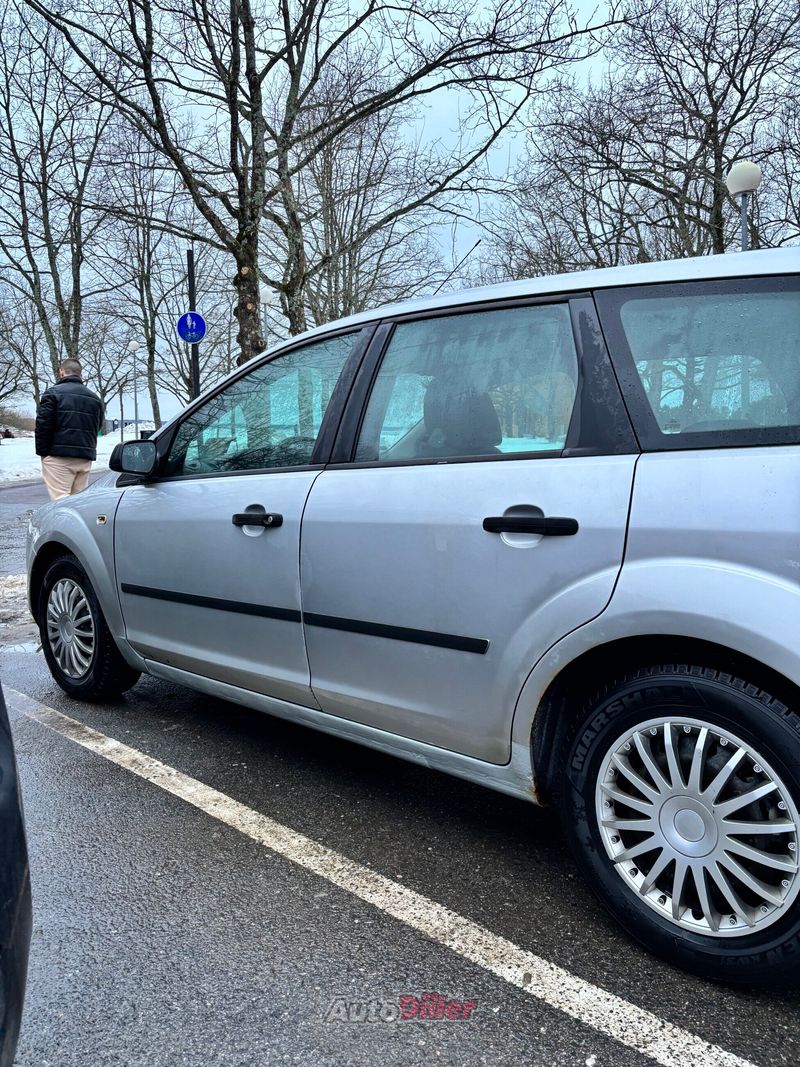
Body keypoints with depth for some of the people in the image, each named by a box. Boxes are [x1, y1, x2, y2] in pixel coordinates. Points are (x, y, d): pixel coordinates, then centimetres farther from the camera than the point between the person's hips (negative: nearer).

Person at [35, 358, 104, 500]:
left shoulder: (53, 393, -3)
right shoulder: (94, 398, 17)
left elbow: (43, 425, -8)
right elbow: (97, 427, 19)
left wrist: (42, 451, -2)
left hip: (58, 457, -6)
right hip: (86, 457, 6)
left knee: (61, 499, -8)